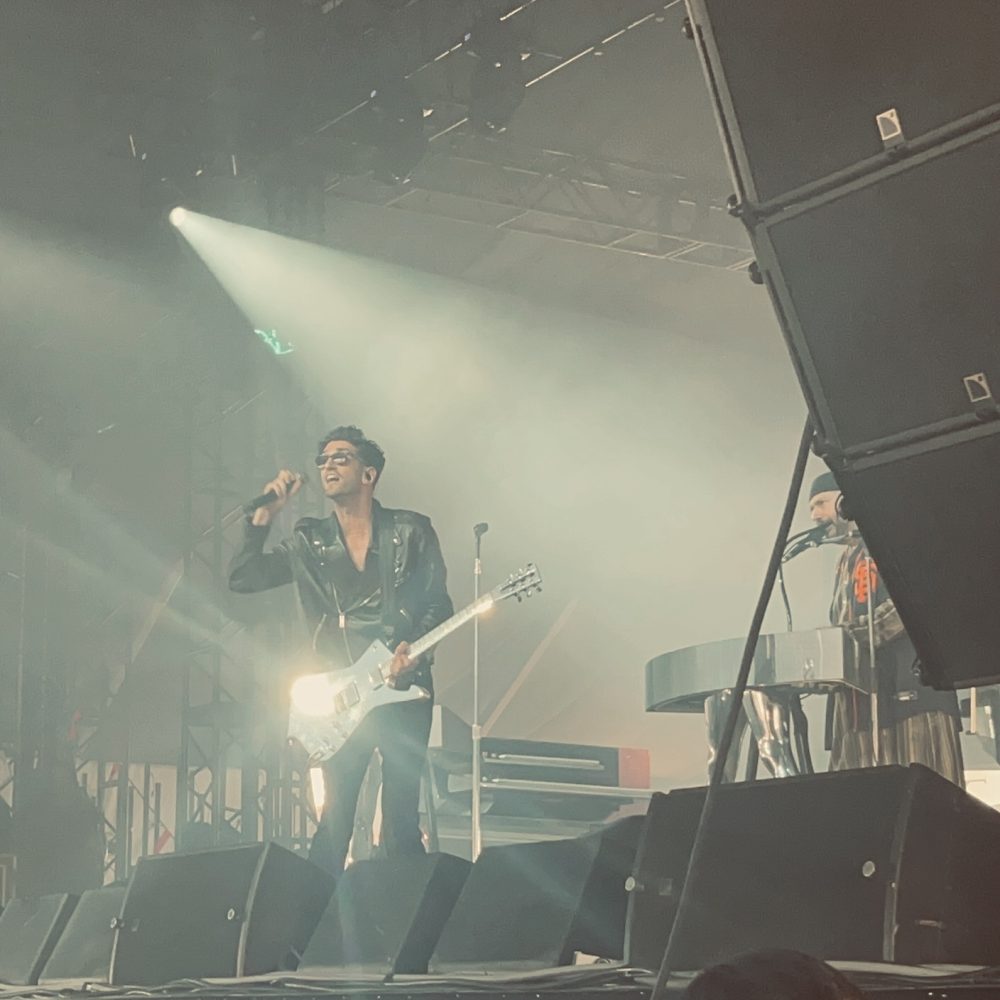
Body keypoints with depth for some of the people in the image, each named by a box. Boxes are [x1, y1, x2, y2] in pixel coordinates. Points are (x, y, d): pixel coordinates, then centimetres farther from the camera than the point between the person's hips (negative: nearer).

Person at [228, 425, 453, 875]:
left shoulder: (410, 531, 5)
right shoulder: (309, 542, 11)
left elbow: (438, 605, 2)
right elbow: (241, 578, 5)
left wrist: (415, 652, -15)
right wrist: (264, 516, -2)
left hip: (403, 690, -2)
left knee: (401, 819, -3)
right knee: (334, 818, -2)